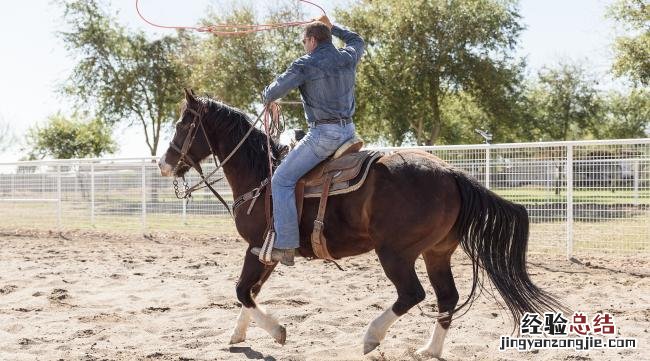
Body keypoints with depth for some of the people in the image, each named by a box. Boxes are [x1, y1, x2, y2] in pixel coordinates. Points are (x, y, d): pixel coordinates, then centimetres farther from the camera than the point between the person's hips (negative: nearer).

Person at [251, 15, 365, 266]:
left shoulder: (305, 65, -9)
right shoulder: (348, 58, 9)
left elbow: (273, 92, -6)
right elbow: (357, 41, 34)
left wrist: (267, 97, 17)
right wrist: (333, 27, 43)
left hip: (323, 133, -8)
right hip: (349, 131, 8)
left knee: (282, 180, -4)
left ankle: (285, 247, -12)